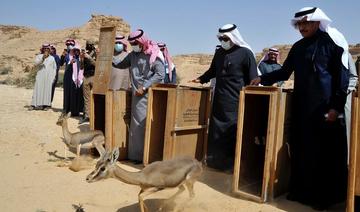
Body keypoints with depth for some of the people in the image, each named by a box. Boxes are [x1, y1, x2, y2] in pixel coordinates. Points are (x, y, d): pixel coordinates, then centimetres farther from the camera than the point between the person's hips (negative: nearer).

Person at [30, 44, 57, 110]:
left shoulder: (52, 58, 14)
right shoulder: (39, 56, 7)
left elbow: (54, 68, 15)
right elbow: (36, 63, -10)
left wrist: (53, 77, 5)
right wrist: (43, 58, -25)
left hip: (49, 78, 2)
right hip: (40, 77, -1)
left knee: (47, 90, -3)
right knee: (38, 90, -7)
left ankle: (45, 105, -1)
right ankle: (34, 105, -6)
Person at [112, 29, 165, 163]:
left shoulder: (154, 54, -6)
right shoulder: (133, 55, 12)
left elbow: (160, 74, -12)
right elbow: (121, 65, 27)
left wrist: (144, 87, -15)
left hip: (151, 94, -5)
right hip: (138, 94, 5)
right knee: (137, 124, 7)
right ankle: (137, 154, 16)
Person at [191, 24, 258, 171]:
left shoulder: (245, 53, -3)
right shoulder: (219, 52, 14)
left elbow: (253, 79, -3)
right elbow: (212, 71, 29)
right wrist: (201, 79, 16)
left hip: (236, 102, -6)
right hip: (219, 101, 6)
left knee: (234, 133, -3)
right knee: (216, 132, 8)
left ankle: (233, 164, 7)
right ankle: (216, 161, 19)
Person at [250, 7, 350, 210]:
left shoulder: (333, 42, -4)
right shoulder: (298, 47, 13)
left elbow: (342, 76, -7)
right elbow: (284, 72, 21)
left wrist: (336, 106, -13)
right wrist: (263, 79, 10)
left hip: (325, 105, -5)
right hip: (302, 105, 6)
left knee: (326, 152, 0)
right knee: (302, 150, 8)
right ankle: (302, 191, 19)